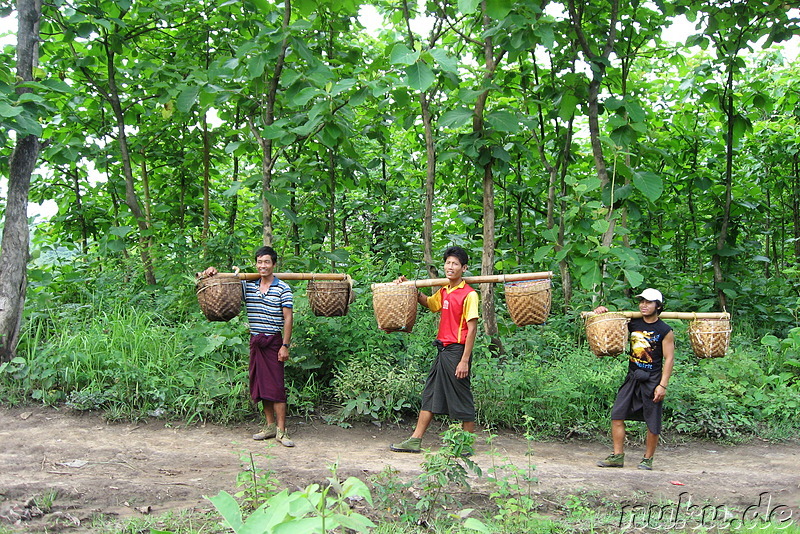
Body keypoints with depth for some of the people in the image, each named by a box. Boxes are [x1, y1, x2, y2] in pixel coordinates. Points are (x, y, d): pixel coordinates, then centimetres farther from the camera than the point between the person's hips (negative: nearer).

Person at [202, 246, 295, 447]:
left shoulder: (283, 288, -5)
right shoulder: (248, 285, 7)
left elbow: (288, 318, -7)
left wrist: (285, 345, -13)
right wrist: (213, 273, -8)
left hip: (273, 342, -5)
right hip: (255, 341, 5)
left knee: (276, 385, -7)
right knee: (260, 385, 9)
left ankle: (281, 431, -3)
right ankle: (269, 426, 19)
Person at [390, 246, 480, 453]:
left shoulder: (469, 294, -13)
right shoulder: (444, 292, 11)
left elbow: (472, 329, -16)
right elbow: (428, 303, 33)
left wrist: (464, 360, -19)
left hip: (457, 350, -9)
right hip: (442, 350, 9)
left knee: (462, 398, 1)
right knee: (430, 395, 11)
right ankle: (415, 441, 18)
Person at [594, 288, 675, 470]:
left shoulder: (665, 331, -5)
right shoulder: (632, 324, 6)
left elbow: (669, 359, -7)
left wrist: (663, 385, -14)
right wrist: (602, 312, -5)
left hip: (652, 380, -4)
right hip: (632, 377, 4)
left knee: (653, 423, 2)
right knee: (617, 415, -1)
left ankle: (647, 459, 16)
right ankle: (617, 456, 6)